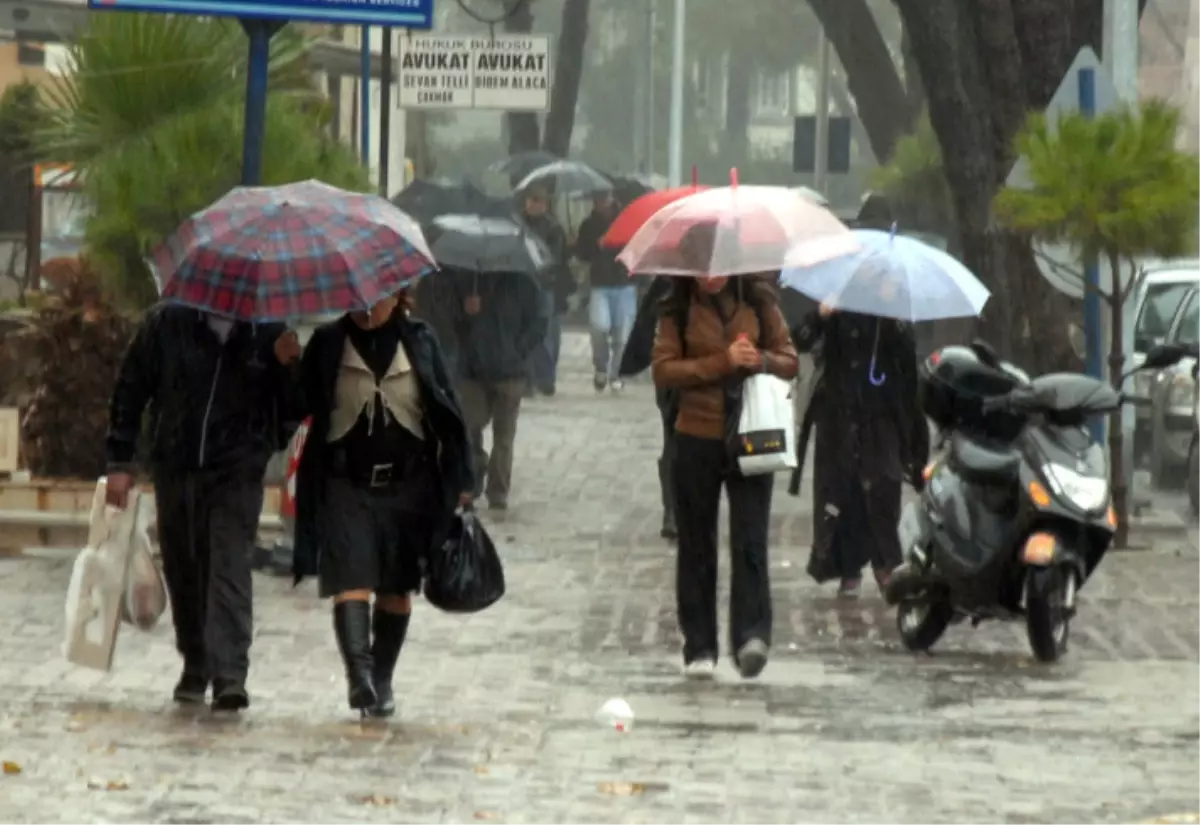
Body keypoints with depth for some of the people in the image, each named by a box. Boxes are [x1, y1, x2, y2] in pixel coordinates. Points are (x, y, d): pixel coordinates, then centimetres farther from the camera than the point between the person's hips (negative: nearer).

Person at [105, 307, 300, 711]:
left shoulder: (268, 333, -1)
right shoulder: (167, 324, -2)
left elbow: (293, 410, 5)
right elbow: (129, 391, 4)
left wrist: (288, 368, -15)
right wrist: (120, 462, 1)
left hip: (237, 473, -2)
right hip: (175, 468, 2)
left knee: (230, 570, -14)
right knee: (182, 572, 11)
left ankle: (229, 676, -19)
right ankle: (195, 669, 28)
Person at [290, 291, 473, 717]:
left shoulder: (419, 342, 3)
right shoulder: (327, 345, 1)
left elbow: (448, 411, 6)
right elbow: (301, 406, 2)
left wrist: (460, 481, 4)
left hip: (408, 485, 2)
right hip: (346, 486, -2)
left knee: (396, 588, 10)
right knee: (351, 583, -15)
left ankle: (381, 681, 24)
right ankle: (359, 677, -25)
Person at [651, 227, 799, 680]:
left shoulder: (758, 301, 4)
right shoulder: (678, 309, 1)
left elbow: (790, 362, 7)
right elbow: (664, 370, -8)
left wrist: (761, 360, -15)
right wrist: (722, 362, -17)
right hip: (696, 439, 1)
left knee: (750, 540, -12)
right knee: (697, 546, 7)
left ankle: (751, 635, -20)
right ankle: (699, 647, 13)